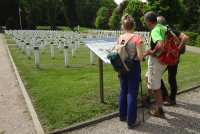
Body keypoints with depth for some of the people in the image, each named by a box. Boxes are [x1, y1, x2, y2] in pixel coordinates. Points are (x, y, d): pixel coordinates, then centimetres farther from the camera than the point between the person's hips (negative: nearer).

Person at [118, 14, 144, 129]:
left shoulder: (120, 38, -1)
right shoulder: (137, 38, -15)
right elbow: (140, 57, -18)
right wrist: (143, 54, 4)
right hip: (133, 67, -5)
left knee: (123, 92, 19)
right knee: (132, 94, 4)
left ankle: (122, 115, 34)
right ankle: (131, 121, 15)